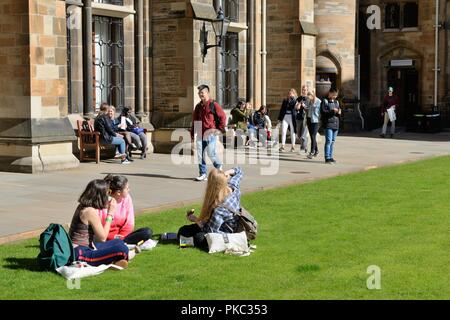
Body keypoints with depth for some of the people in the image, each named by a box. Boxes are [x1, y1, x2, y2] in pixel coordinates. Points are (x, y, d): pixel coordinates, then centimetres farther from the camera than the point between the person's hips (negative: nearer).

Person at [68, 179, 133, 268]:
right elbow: (102, 237, -13)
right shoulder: (90, 211, -20)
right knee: (121, 248, -26)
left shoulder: (82, 206, 8)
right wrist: (110, 213, -9)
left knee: (119, 242, 20)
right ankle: (125, 255, 4)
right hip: (80, 254, -11)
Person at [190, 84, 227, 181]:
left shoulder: (213, 105, -4)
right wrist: (192, 133, 14)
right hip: (200, 134, 6)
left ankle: (219, 168, 19)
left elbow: (223, 117, -4)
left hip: (210, 133, -6)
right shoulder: (198, 106, 14)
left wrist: (220, 129, -5)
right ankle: (202, 174, 10)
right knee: (200, 154, 2)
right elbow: (194, 120, 19)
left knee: (211, 153, -8)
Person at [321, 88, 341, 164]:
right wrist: (332, 111, -20)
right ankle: (327, 158, -12)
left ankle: (330, 157, 15)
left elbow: (339, 113, 24)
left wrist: (339, 113, 0)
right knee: (329, 141, -12)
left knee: (333, 141, 9)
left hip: (335, 124, 7)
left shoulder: (336, 102, 19)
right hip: (328, 124, -7)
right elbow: (323, 111, -12)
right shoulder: (325, 101, -2)